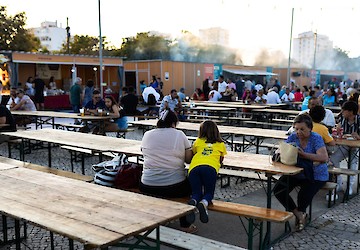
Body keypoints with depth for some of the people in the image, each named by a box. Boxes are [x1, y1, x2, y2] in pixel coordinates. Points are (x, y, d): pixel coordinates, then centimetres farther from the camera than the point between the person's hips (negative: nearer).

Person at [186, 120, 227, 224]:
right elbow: (221, 160, 36)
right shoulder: (220, 144, 28)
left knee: (196, 193, 15)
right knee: (209, 193, 16)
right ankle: (203, 203, -20)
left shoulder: (198, 142, 29)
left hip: (194, 168, 1)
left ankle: (192, 202, -22)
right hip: (210, 168, -1)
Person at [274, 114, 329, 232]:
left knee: (304, 195, -25)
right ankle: (299, 215, 2)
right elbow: (281, 152, -4)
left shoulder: (316, 138, -13)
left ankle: (300, 212, 10)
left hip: (316, 176, -4)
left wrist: (304, 154, -34)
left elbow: (324, 158, -26)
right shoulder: (293, 137, 0)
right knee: (278, 190, -14)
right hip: (295, 173, 5)